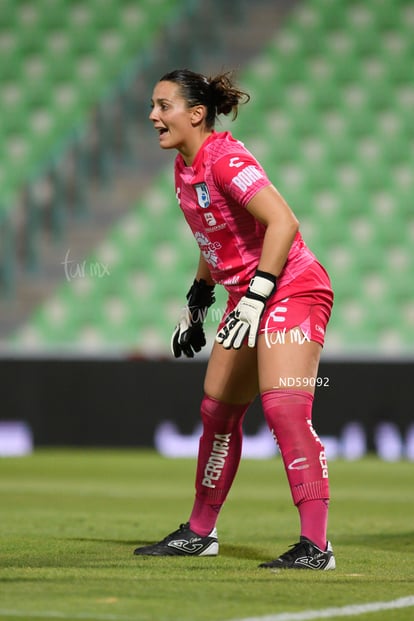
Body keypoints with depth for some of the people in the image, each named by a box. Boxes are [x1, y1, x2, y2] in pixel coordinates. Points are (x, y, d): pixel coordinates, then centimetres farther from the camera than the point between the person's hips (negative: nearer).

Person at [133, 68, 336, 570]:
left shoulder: (224, 159, -19)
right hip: (247, 297, 10)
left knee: (283, 405, -22)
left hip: (291, 288, -10)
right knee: (217, 409, 15)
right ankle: (199, 533, 29)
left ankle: (315, 546, -23)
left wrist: (254, 298, -29)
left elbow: (283, 223, -27)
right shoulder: (184, 169, 10)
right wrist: (195, 307, 25)